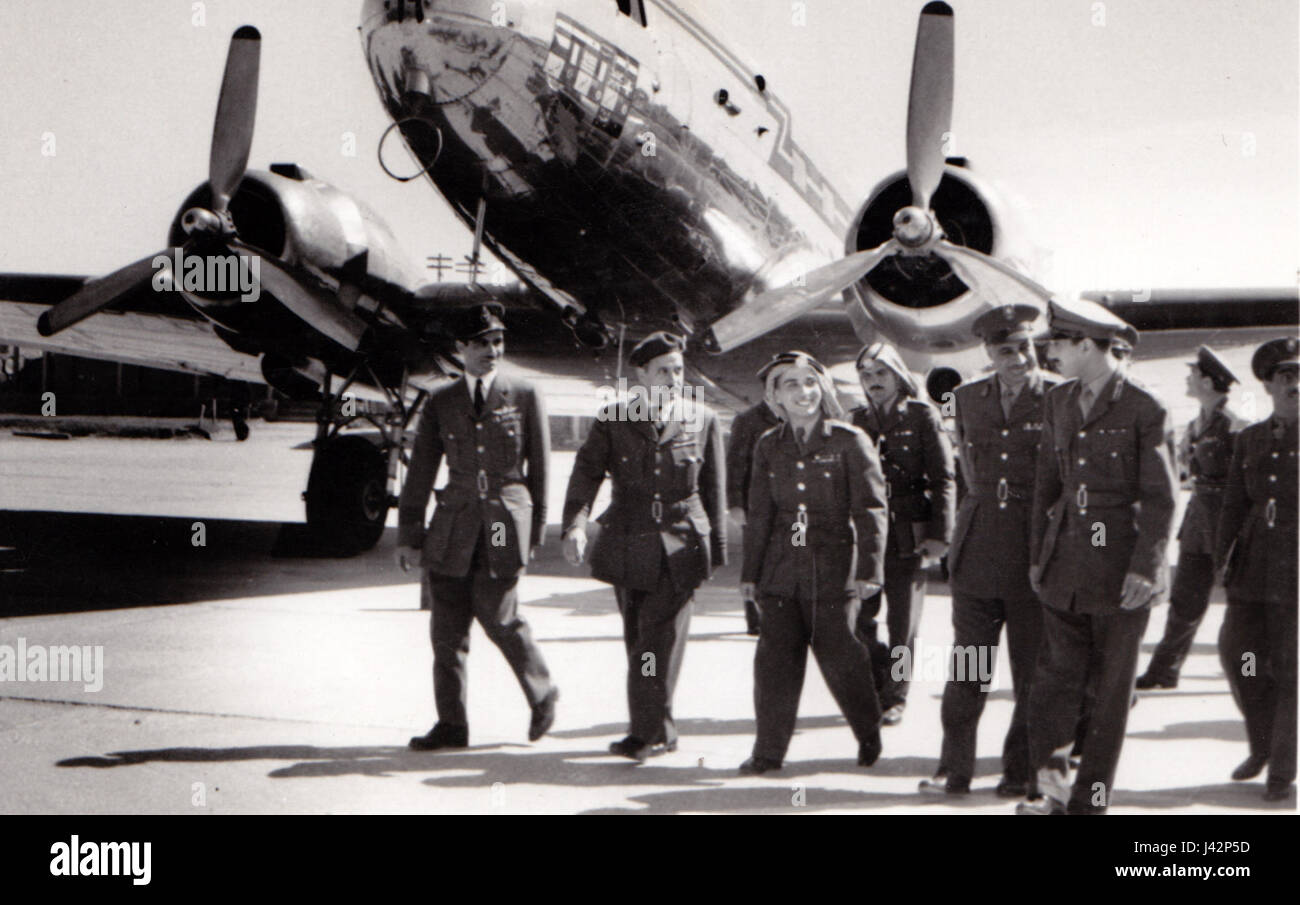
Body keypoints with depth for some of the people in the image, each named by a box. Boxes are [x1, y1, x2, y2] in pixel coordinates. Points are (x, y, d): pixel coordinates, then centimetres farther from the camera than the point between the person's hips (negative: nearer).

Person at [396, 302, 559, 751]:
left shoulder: (525, 397, 4)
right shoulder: (440, 402, 9)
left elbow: (539, 468, 7)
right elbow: (419, 472, 11)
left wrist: (535, 527, 7)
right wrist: (409, 533, 8)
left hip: (506, 522, -3)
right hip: (453, 525, 3)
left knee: (498, 616, -7)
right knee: (447, 626, 2)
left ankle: (543, 694, 18)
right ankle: (451, 724, 12)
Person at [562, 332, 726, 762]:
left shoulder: (703, 421, 5)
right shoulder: (611, 421, 3)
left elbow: (714, 490, 10)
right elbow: (587, 472, -7)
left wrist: (717, 547, 11)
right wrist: (575, 524, -24)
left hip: (679, 548, -2)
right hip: (628, 545, 2)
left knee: (661, 641, -8)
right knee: (638, 641, 9)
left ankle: (646, 734, -3)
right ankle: (660, 733, 20)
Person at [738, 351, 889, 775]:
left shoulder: (850, 442, -3)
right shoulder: (769, 446, 10)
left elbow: (870, 510, -4)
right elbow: (759, 514, 14)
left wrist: (868, 569, -10)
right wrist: (750, 573, 11)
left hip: (833, 567, -4)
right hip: (781, 569, 4)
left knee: (839, 656, 0)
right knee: (775, 658, 0)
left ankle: (869, 735, 22)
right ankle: (769, 751, 9)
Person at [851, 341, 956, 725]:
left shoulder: (922, 416, -2)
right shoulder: (860, 419, 11)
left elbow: (943, 480, -4)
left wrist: (940, 535, -11)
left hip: (907, 533, -4)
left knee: (902, 624, 1)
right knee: (859, 619, 0)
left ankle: (894, 697, 13)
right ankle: (878, 685, 19)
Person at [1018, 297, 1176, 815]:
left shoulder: (1144, 411, -8)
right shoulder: (1058, 402, 11)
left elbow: (1160, 499, -7)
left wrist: (1144, 568, -12)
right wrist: (1038, 555, 13)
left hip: (1120, 570, -5)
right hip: (1065, 567, 5)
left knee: (1108, 690, 4)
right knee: (1056, 677, 0)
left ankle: (1090, 799, 12)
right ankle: (1053, 785, 8)